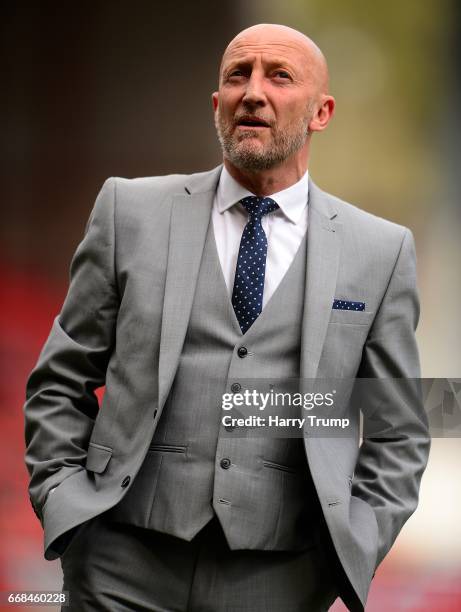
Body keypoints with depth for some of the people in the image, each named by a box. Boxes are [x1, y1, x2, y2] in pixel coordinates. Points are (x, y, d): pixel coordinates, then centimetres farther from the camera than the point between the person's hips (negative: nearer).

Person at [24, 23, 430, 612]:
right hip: (126, 563, 0)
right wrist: (64, 506, -2)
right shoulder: (131, 210, 5)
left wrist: (355, 550, -2)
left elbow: (397, 433, 9)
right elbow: (60, 382, 8)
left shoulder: (382, 251, 5)